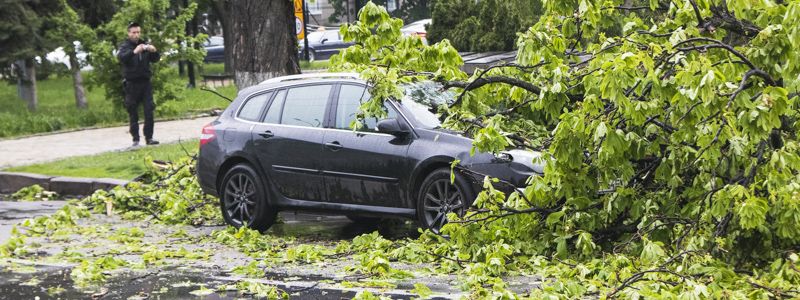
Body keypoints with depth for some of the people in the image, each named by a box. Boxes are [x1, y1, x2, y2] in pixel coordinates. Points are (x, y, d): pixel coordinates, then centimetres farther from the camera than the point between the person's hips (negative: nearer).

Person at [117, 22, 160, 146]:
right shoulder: (125, 46, 0)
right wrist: (134, 52, -38)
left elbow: (155, 59, 6)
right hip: (131, 84, -3)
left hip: (145, 82, 3)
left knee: (149, 111, -2)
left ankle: (149, 137, 3)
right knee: (133, 113, 1)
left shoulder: (144, 45, 10)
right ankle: (135, 139, 5)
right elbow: (121, 57, -20)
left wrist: (154, 51, -17)